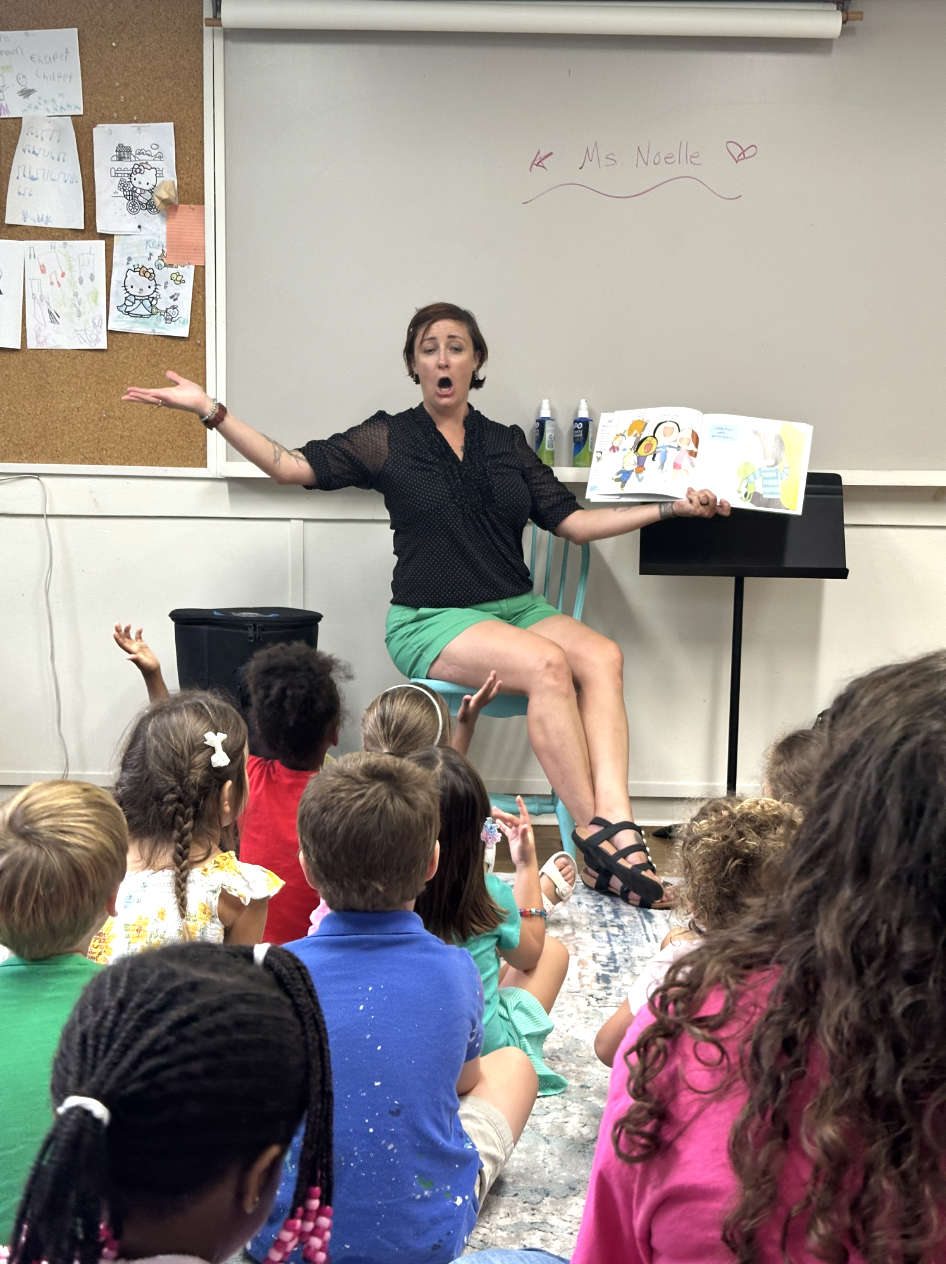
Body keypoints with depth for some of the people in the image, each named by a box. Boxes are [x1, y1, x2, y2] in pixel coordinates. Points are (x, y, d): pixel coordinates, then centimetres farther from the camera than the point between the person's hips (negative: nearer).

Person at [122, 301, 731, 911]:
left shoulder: (508, 443, 16)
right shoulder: (389, 438, 7)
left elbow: (573, 521, 14)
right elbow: (293, 465, 1)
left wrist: (672, 507, 9)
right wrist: (210, 410, -7)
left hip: (517, 607, 4)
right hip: (431, 619, -4)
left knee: (602, 655, -27)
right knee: (547, 664, -32)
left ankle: (615, 824, -37)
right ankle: (599, 840, -28)